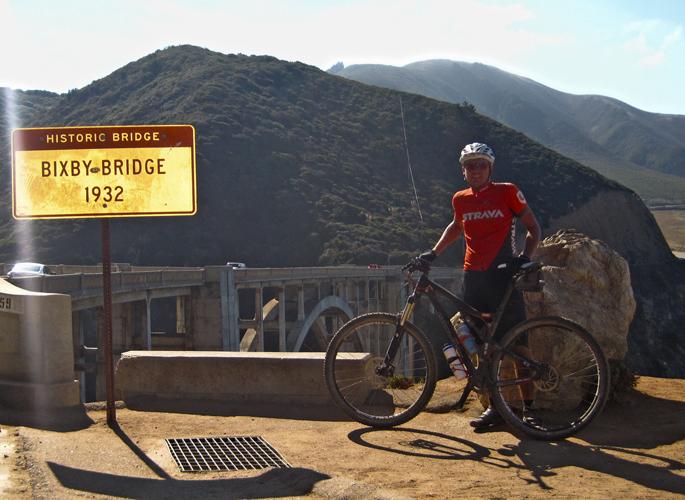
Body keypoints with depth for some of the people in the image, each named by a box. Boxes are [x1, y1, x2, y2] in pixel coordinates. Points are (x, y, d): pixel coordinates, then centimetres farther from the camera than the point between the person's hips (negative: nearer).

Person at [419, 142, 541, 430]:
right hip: (473, 276, 4)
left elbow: (533, 228, 2)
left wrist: (525, 257, -14)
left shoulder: (507, 192, -2)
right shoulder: (460, 199, 10)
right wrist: (434, 252, 20)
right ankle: (494, 406, 14)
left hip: (503, 274, -4)